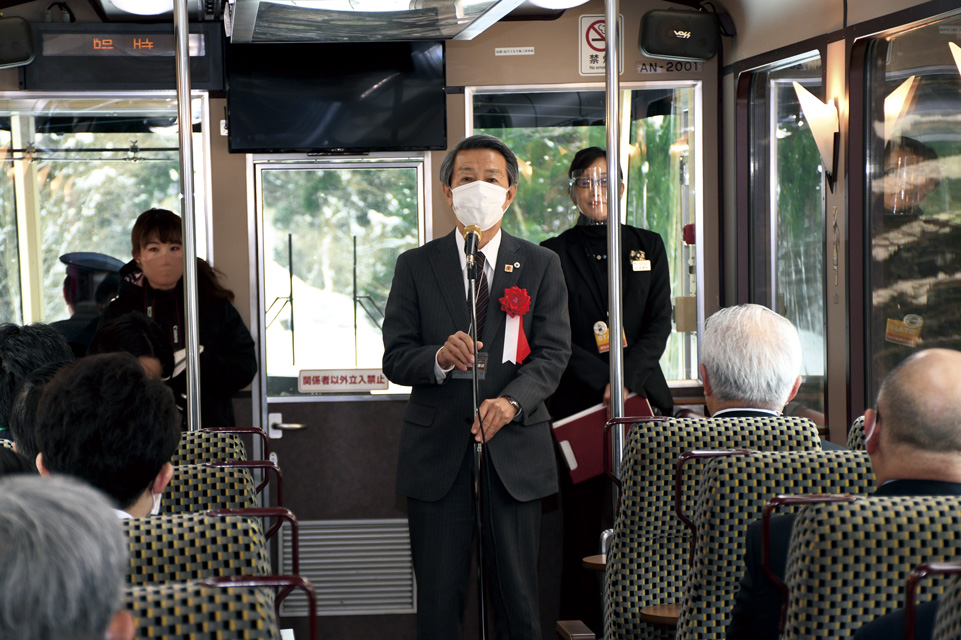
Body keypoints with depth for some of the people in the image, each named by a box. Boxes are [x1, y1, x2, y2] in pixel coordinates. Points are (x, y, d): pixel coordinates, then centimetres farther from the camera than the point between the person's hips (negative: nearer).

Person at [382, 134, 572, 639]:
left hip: (514, 449, 0)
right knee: (437, 598, 2)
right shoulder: (416, 266, 7)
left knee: (517, 597, 4)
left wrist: (511, 401, -21)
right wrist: (440, 358, -20)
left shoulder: (541, 266, 8)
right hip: (437, 451, 0)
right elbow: (395, 359, 2)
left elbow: (553, 353, -2)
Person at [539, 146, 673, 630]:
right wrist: (604, 384, -11)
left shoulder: (648, 246, 15)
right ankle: (583, 623, -2)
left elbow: (659, 323, 6)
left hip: (643, 398, 2)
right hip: (578, 404, -1)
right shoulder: (554, 255, 9)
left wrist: (626, 379, -9)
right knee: (585, 522, -5)